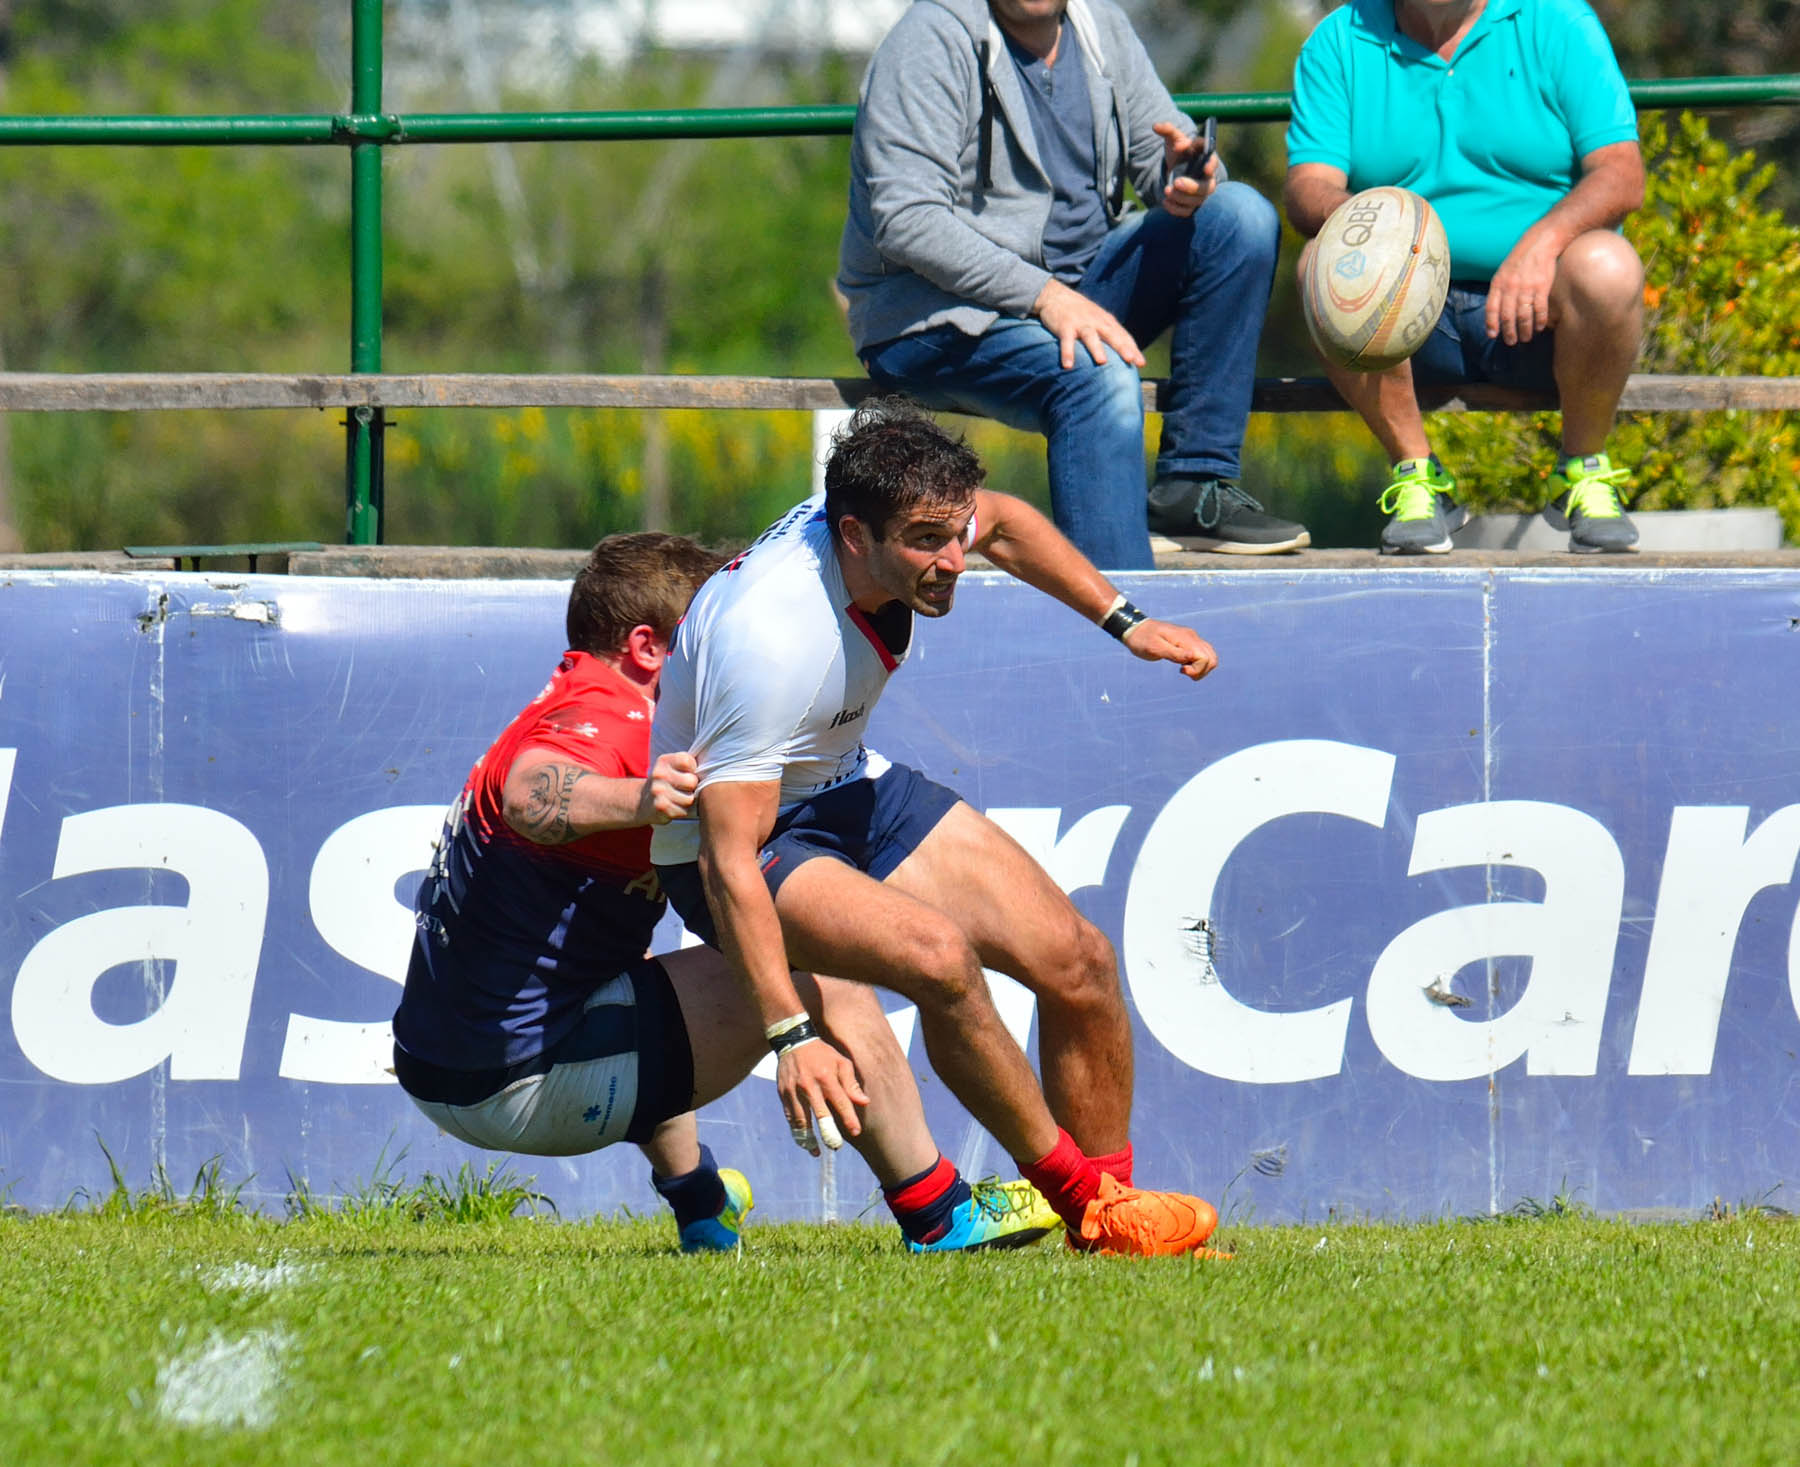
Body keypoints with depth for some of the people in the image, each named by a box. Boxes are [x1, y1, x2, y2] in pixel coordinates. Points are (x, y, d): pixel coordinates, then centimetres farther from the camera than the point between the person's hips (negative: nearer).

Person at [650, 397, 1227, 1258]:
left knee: (1078, 961, -4)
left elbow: (1003, 524, 12)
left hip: (848, 786, 8)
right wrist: (790, 1037, -44)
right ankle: (1083, 1199, -15)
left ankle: (1105, 1205, 11)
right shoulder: (769, 640, -38)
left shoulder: (900, 514, -16)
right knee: (938, 957, -32)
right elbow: (731, 862, -38)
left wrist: (1125, 622, 8)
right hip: (735, 838, -8)